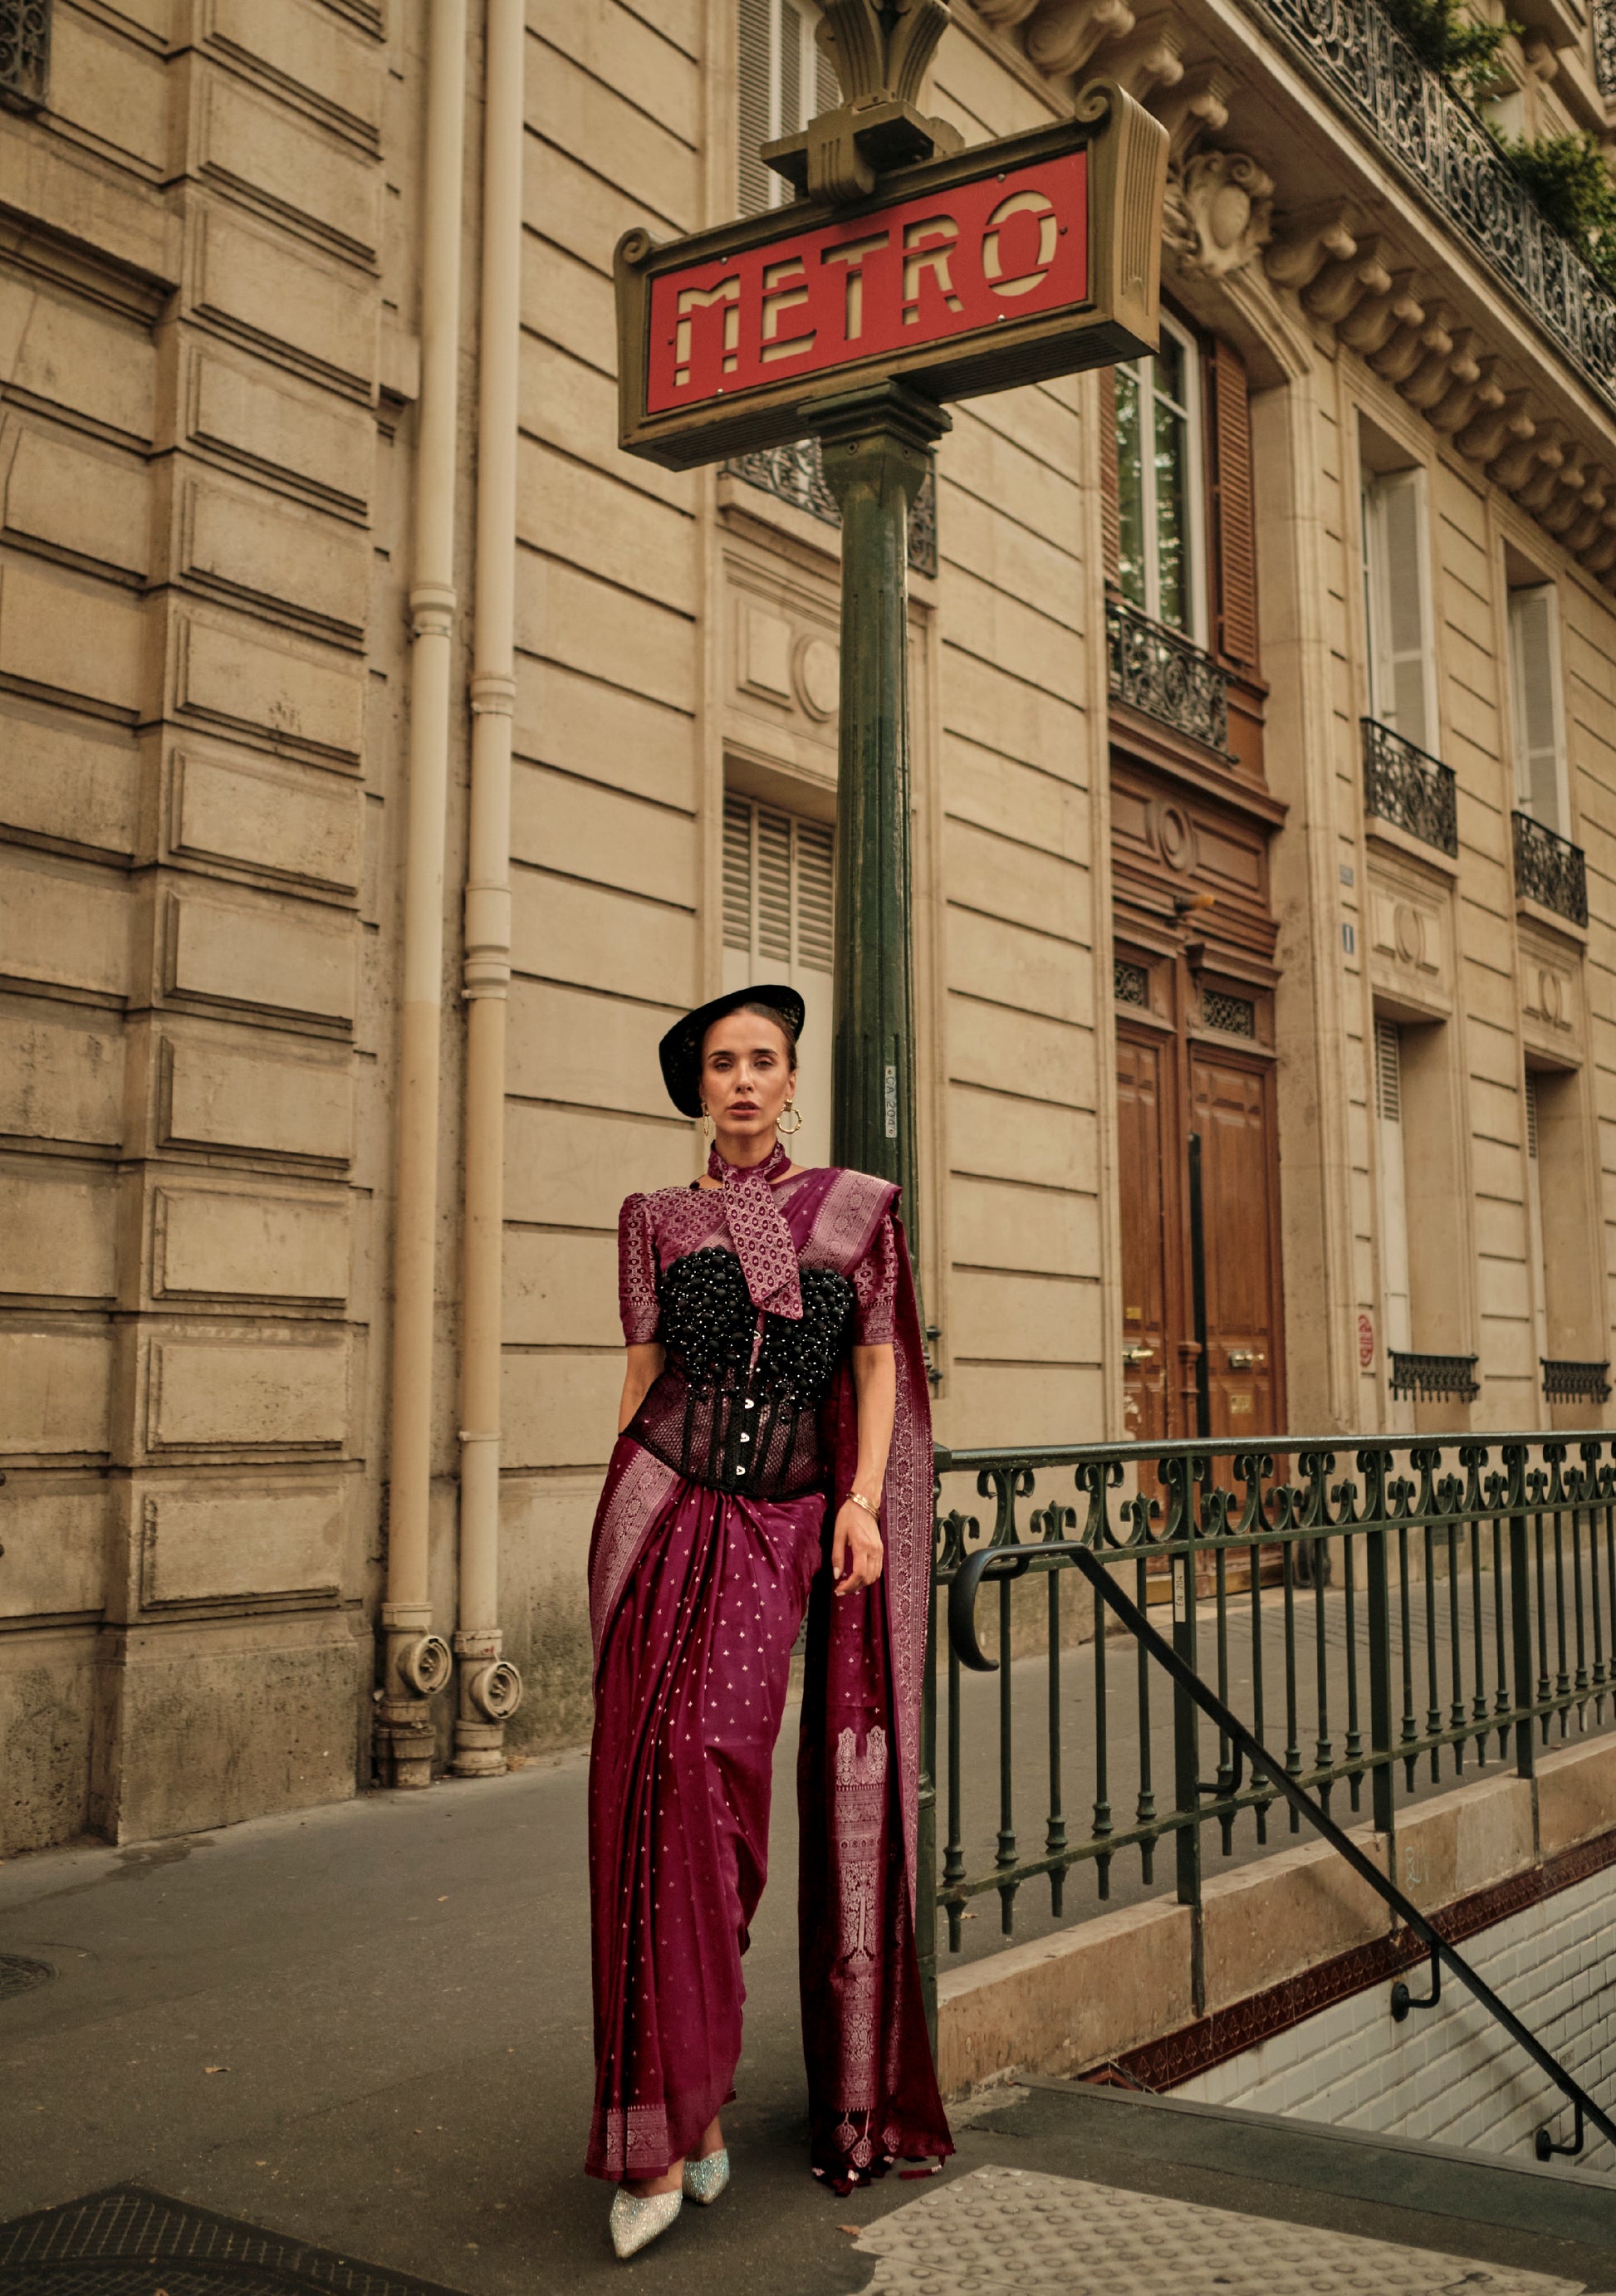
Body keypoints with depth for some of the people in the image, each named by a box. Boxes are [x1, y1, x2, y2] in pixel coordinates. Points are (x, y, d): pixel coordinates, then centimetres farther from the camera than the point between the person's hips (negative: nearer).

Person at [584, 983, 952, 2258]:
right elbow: (643, 1373, 12)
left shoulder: (858, 1207, 9)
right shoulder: (657, 1220, 11)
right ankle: (680, 2109, -1)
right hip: (667, 1507, 1)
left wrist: (863, 1502, -4)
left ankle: (687, 2110, 4)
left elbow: (879, 1364, 8)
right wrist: (621, 1525, 8)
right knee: (657, 1781, -9)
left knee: (716, 1773, -10)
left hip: (785, 1522, -1)